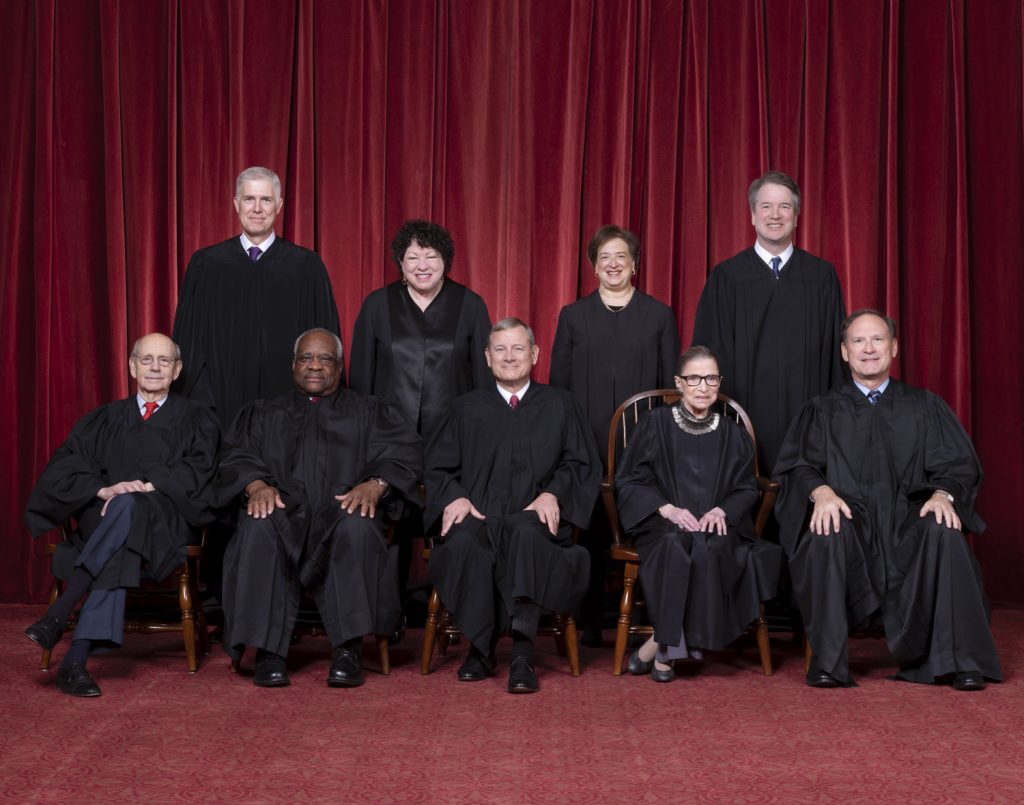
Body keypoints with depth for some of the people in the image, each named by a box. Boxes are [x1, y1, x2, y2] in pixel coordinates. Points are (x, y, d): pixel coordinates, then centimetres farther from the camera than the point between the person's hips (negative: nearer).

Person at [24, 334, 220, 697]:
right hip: (102, 520, 1)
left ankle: (59, 613, -44)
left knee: (127, 506, -38)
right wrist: (104, 490, -13)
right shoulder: (104, 420, 21)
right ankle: (76, 660, -46)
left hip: (166, 522, -1)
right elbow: (62, 469, 7)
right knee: (119, 552, -38)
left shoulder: (196, 419, 17)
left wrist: (146, 487, -17)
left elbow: (197, 471, -1)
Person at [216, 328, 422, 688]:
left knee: (357, 526, -37)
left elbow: (404, 452, 6)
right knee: (258, 527, -35)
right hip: (284, 510, 1)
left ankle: (348, 649, -35)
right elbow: (237, 455, 11)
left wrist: (375, 485, -16)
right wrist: (256, 484, -13)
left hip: (343, 512, -1)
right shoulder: (264, 413, 27)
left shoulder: (369, 411, 23)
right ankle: (268, 650, -34)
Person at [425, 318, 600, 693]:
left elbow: (581, 463, 12)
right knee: (462, 542, -36)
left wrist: (553, 494, -7)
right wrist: (455, 496, -6)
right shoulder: (466, 409, 21)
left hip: (534, 517, -1)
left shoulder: (560, 405, 19)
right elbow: (437, 468, 16)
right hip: (478, 517, 1)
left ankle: (522, 654, -40)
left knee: (526, 535, -39)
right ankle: (479, 649, -22)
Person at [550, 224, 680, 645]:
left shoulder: (659, 315, 10)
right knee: (590, 528, 1)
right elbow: (558, 382, 9)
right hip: (588, 441, 1)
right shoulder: (573, 316, 10)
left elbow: (672, 384, 8)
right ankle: (590, 620, 10)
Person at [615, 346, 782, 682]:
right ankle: (670, 646, -28)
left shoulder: (733, 435, 13)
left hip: (715, 525, 2)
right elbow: (628, 481, 3)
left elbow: (747, 489, 13)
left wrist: (721, 510, -9)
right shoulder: (655, 424, 6)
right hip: (662, 525, -1)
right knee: (676, 545, -37)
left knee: (709, 547, -34)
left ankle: (659, 645, -26)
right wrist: (667, 508, -13)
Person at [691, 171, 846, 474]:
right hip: (746, 412, -1)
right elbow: (711, 353, 4)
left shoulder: (822, 276, 7)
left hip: (805, 412, 1)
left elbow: (835, 349, 7)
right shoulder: (725, 278, 4)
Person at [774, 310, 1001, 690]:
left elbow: (958, 466, 8)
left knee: (945, 535, -33)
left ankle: (959, 661, -26)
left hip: (909, 520, 1)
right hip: (848, 519, 0)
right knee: (826, 534, -35)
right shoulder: (822, 411, 17)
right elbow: (798, 465, 2)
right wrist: (821, 491, -21)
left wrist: (943, 494, -16)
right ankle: (827, 662, -29)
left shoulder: (925, 407, 18)